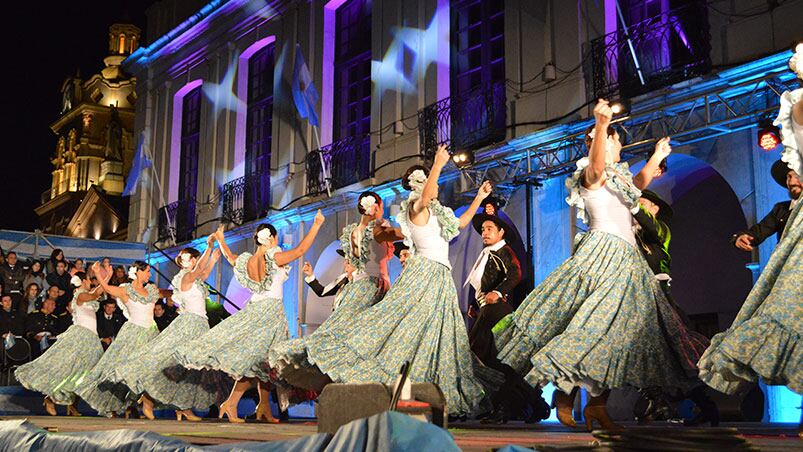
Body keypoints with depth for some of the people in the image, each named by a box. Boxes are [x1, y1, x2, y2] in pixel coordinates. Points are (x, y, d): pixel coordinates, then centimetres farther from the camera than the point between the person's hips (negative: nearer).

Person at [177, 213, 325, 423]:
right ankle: (231, 403, -6)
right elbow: (300, 249, -16)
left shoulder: (246, 260, 5)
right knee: (260, 360, -3)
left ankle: (264, 409, 6)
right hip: (271, 310, -7)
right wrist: (316, 225, -10)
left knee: (261, 361, 9)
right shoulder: (274, 258, -12)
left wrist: (221, 240, 44)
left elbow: (230, 257, 26)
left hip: (253, 310, 7)